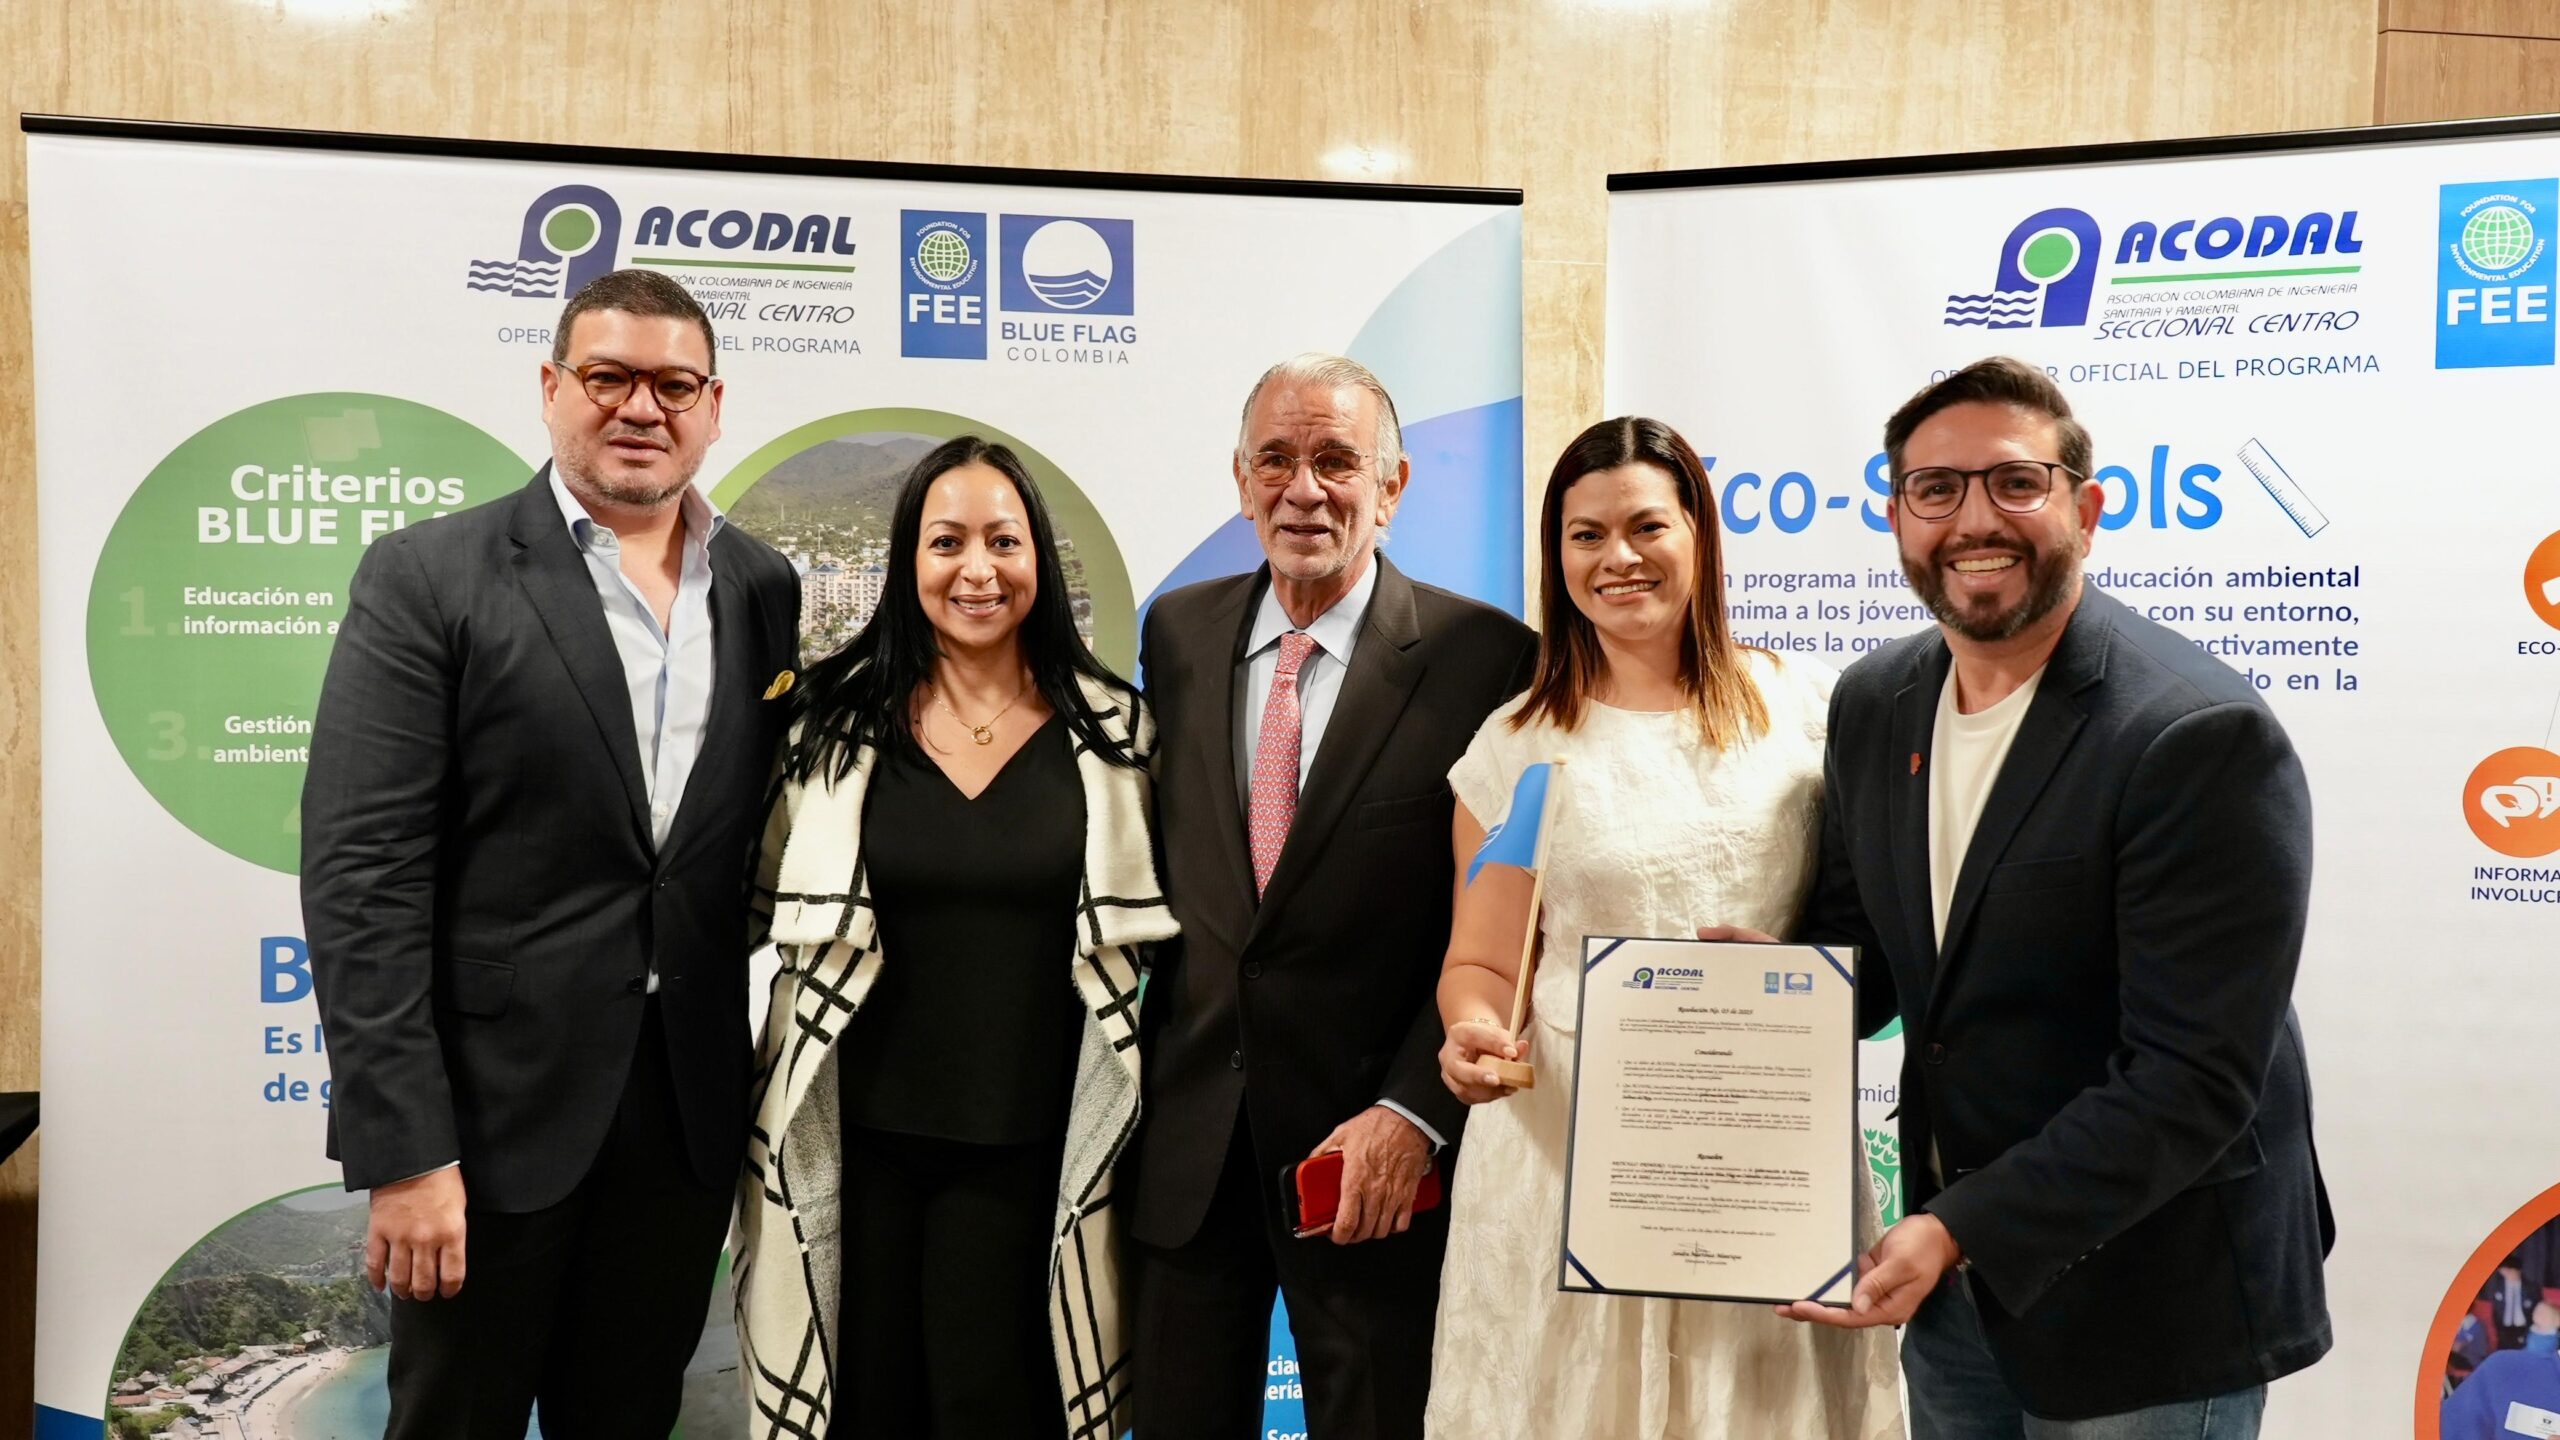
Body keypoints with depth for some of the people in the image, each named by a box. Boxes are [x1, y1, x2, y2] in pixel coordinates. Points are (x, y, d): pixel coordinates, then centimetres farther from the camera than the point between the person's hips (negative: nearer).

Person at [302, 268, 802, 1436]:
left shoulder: (763, 588, 5)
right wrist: (402, 1152, -16)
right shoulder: (427, 579, -7)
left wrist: (769, 1091, 5)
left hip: (693, 1111, 4)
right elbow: (362, 877, -12)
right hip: (497, 1109, -3)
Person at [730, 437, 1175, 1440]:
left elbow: (1144, 916, 7)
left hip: (1027, 1144, -1)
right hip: (856, 1135, 1)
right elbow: (771, 897, 9)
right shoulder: (837, 718, 0)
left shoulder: (1111, 725, -1)